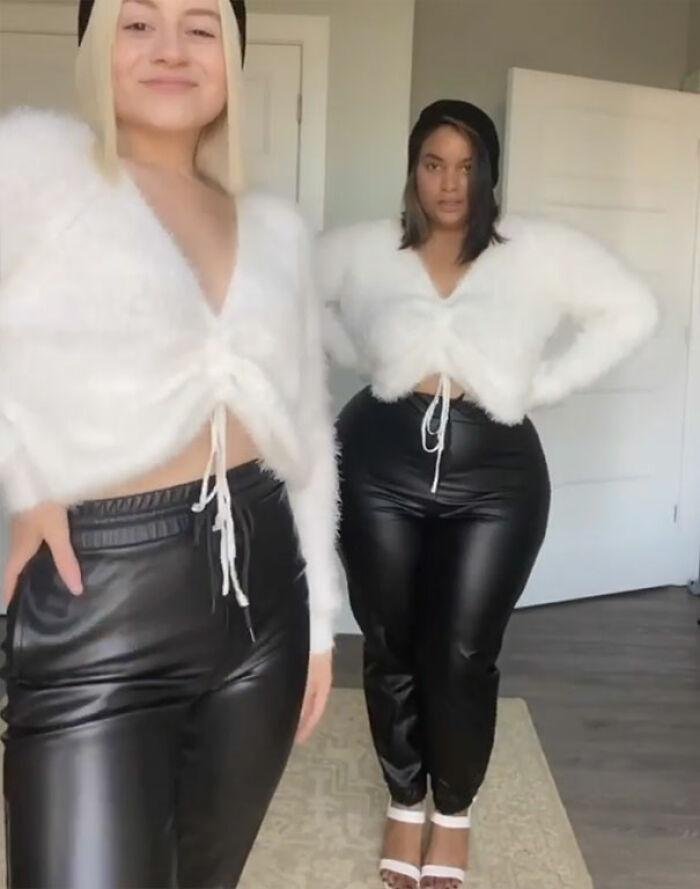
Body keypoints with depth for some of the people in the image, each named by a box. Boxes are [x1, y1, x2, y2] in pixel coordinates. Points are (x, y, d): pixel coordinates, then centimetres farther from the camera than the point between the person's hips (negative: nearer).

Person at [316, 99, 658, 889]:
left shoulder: (540, 251, -2)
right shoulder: (363, 250, 2)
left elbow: (631, 310, 1)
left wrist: (545, 384, -4)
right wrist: (364, 360, 6)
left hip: (494, 476, -1)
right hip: (382, 465, 2)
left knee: (463, 657, 3)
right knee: (391, 648, 11)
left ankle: (455, 812, 30)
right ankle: (405, 803, 34)